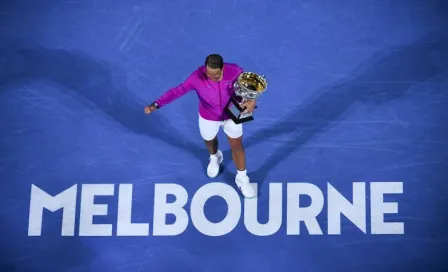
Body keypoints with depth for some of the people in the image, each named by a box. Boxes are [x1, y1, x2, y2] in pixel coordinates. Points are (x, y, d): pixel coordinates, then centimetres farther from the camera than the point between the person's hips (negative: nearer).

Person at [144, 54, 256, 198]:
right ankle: (214, 157, 67)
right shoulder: (197, 77, -35)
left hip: (232, 115, 0)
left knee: (237, 146, 14)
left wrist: (252, 100, -30)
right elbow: (177, 91, -39)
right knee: (210, 141, 28)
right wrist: (156, 104, -52)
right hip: (208, 117, 0)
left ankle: (242, 178, 41)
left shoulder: (234, 71, -31)